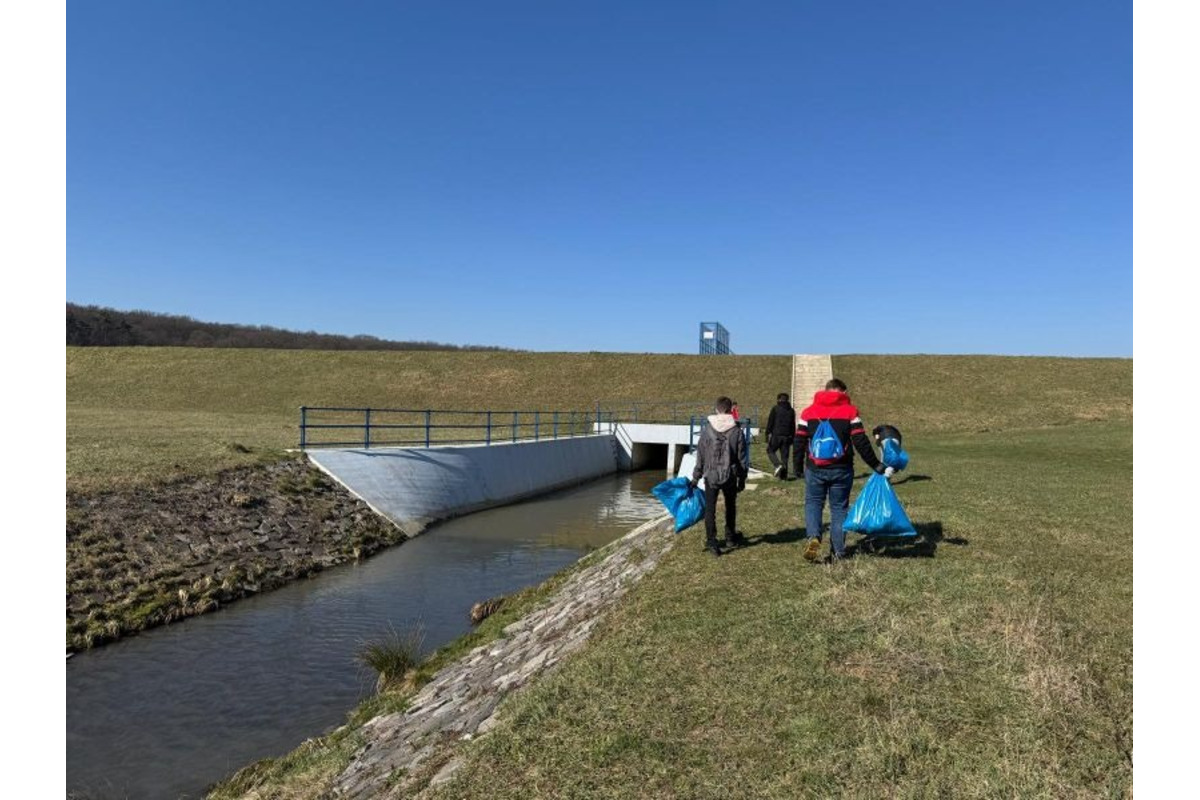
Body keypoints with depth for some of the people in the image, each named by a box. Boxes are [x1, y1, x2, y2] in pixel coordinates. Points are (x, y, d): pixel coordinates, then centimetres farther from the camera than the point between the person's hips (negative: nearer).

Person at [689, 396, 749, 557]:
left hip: (710, 476, -1)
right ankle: (731, 537, 32)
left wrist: (695, 477, 8)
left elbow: (700, 456, -1)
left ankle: (711, 540, -6)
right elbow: (741, 457, -1)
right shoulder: (736, 430, -6)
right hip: (730, 476, 1)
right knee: (730, 506, 19)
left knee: (710, 508, 3)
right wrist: (742, 478, 10)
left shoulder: (707, 429, -6)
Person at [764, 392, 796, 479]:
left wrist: (768, 435, -1)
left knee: (770, 450, 11)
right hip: (787, 436, 4)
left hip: (776, 435, -4)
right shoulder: (791, 410, 12)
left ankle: (778, 465, -12)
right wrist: (792, 438, 18)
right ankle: (783, 475, 6)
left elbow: (770, 423, -5)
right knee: (785, 455, 7)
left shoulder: (775, 409, -2)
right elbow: (793, 425, 15)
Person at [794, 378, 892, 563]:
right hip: (841, 470, 0)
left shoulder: (808, 412, 4)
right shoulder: (850, 411, -1)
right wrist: (878, 466, 1)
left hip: (815, 470, 1)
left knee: (813, 503, 13)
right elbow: (862, 443, -6)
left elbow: (799, 442, 3)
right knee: (839, 508, 11)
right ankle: (838, 553, 11)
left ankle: (813, 537, -13)